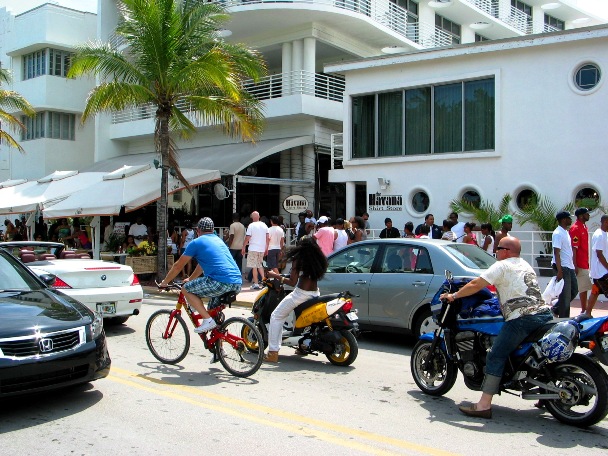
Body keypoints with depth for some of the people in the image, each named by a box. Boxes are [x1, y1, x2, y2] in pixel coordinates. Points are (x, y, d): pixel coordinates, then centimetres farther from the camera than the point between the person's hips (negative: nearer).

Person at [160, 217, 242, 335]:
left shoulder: (196, 243, 7)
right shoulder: (219, 240, 27)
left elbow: (178, 266, 14)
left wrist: (164, 283, 28)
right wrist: (190, 279, 53)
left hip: (221, 282, -8)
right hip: (237, 284, 8)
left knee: (186, 289, 10)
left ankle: (208, 320, -1)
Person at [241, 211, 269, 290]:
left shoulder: (251, 225, -9)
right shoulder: (264, 225, 7)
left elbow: (247, 238, -11)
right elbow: (267, 237, 9)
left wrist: (243, 247, -1)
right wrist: (266, 248, 16)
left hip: (253, 249, -5)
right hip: (262, 249, 5)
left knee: (254, 266, 0)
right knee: (260, 265, 20)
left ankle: (256, 284, -1)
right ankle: (263, 279, 11)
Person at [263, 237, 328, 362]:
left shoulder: (298, 260, -15)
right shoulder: (319, 260, 4)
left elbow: (293, 282, -19)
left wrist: (276, 276, -10)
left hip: (301, 294, -7)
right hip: (315, 293, 7)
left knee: (276, 317, 5)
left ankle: (273, 353, -2)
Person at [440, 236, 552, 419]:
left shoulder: (502, 266, 0)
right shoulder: (526, 266, 24)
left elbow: (476, 285, -5)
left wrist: (453, 296, 5)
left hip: (523, 319, -9)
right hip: (545, 313, 9)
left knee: (496, 357, -8)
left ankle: (484, 405, -12)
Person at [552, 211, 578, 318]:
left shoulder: (566, 232, 14)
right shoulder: (558, 234, -16)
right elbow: (556, 253, -20)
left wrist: (573, 265, 18)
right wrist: (559, 270, -24)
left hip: (569, 267, 10)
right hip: (562, 267, -10)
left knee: (574, 291, 15)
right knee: (565, 295, -3)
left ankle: (556, 309, 25)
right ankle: (563, 319, 6)